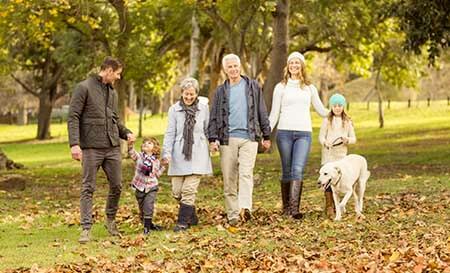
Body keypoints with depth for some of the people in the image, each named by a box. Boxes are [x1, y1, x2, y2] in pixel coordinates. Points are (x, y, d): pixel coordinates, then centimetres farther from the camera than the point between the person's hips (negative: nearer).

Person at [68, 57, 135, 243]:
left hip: (112, 147, 7)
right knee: (88, 188, -3)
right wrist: (74, 144, -19)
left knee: (117, 186, 9)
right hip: (91, 147, -6)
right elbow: (73, 117, -10)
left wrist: (126, 133, 6)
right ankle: (86, 228, -1)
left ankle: (111, 220, 28)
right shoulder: (84, 88, -5)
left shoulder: (112, 92, 17)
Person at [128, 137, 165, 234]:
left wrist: (163, 166, -2)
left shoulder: (156, 161, 4)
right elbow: (132, 153, -18)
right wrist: (130, 144, -35)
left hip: (151, 187, -1)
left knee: (148, 207, -14)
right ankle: (149, 224, 26)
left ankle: (147, 227, -8)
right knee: (142, 208, 10)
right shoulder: (139, 156, 1)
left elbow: (157, 174, 8)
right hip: (139, 187, 1)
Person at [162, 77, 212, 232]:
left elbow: (207, 130, 12)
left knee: (189, 190, -9)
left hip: (197, 155, -1)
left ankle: (183, 222, -1)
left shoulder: (204, 108, 4)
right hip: (179, 155, 1)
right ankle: (192, 216, 23)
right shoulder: (174, 109, 2)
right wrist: (166, 153, -9)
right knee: (177, 191, 1)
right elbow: (170, 133, 1)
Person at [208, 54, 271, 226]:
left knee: (246, 173, -17)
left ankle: (245, 208, -30)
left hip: (249, 136, -2)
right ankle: (232, 215, 4)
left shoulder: (252, 86, 10)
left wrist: (266, 136, 10)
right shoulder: (221, 91, 12)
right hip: (227, 139, 2)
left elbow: (262, 112, 12)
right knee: (229, 178, 0)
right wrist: (213, 138, -3)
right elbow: (214, 117, 10)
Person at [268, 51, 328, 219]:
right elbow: (274, 114, 9)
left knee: (298, 169, -16)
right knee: (287, 171, 2)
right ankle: (286, 207, 12)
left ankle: (294, 207, -24)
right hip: (284, 132, 0)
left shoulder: (310, 88, 15)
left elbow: (321, 110, 24)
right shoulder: (281, 87, 10)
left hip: (304, 133, 0)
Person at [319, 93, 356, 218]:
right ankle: (329, 206, -8)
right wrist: (325, 142, -22)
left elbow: (353, 138, 9)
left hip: (342, 155, 3)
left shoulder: (347, 121, 8)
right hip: (328, 154, -3)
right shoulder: (327, 120, 1)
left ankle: (336, 204, 20)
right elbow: (321, 136, -1)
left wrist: (347, 140, -13)